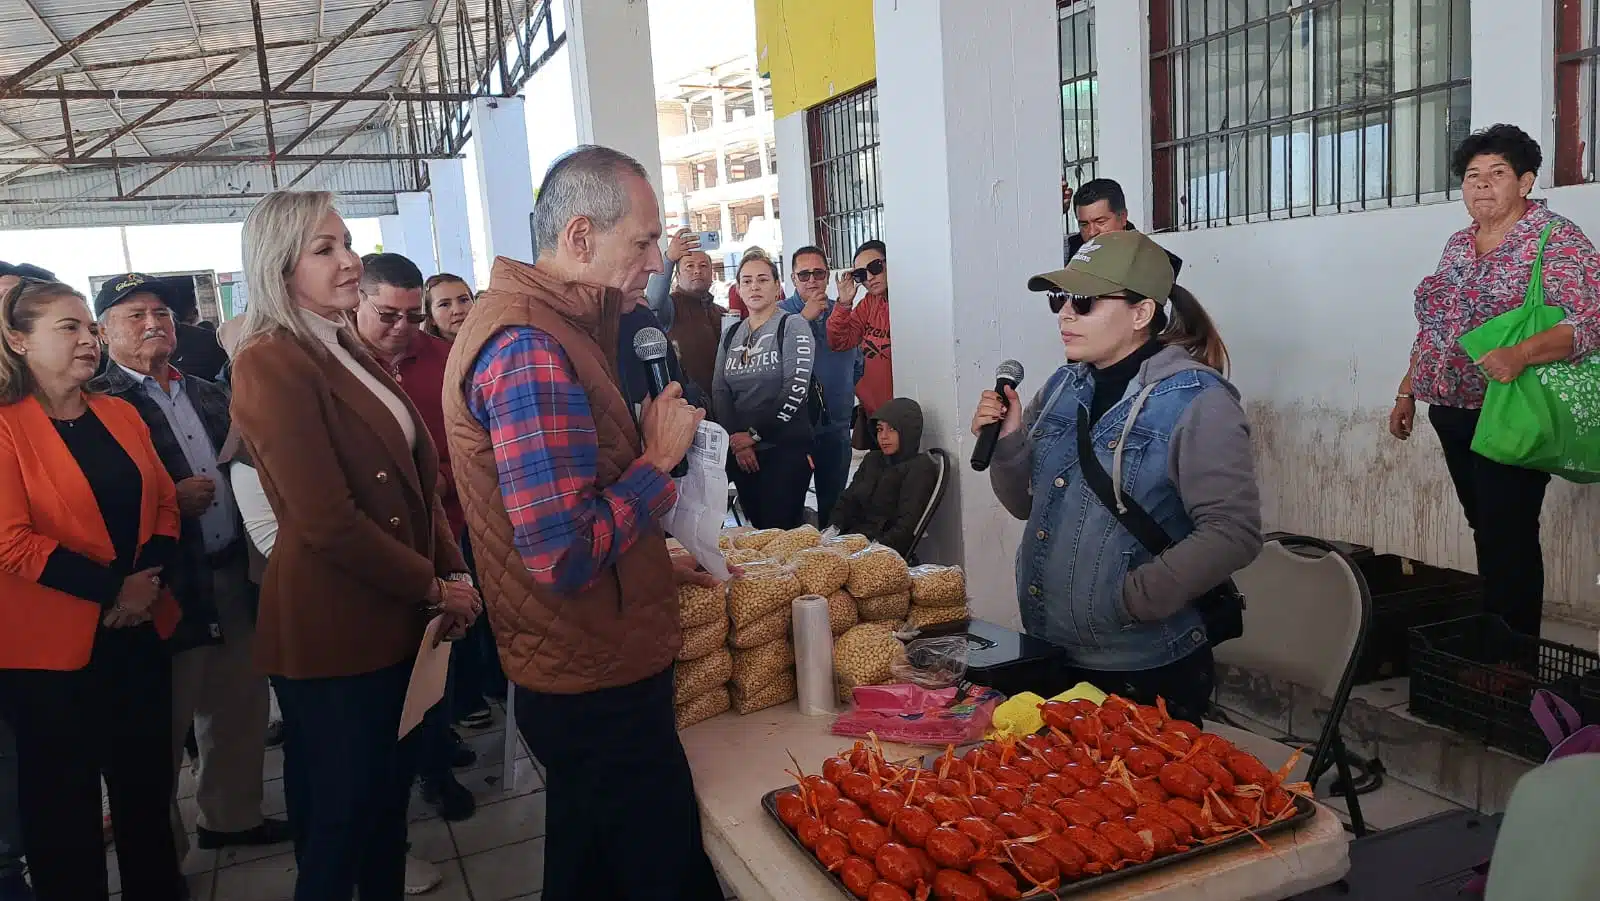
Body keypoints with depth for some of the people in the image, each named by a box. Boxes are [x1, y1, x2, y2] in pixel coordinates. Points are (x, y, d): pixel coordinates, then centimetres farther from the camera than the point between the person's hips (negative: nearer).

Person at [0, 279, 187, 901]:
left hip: (140, 631, 6)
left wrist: (150, 579, -9)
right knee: (64, 801, 9)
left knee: (147, 784, 16)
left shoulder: (121, 415, 8)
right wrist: (114, 588, -18)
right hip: (51, 645, -5)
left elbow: (163, 504, 7)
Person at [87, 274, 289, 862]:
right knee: (165, 724, 7)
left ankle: (231, 815, 34)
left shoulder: (209, 396, 14)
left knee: (241, 707, 16)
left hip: (233, 576, 7)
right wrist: (170, 500, -21)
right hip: (168, 587, -6)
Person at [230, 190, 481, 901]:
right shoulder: (272, 364, -17)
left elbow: (417, 478, 14)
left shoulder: (347, 352, 12)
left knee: (387, 796, 20)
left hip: (390, 620, 8)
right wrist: (434, 589, -13)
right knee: (338, 822, 7)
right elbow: (328, 520, -22)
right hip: (331, 631, -8)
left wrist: (454, 572, 2)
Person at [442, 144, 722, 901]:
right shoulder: (528, 350, -24)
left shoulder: (547, 328, 10)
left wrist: (658, 564, 16)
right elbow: (565, 557, -30)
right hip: (598, 685, -10)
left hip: (588, 672, 10)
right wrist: (660, 457, -18)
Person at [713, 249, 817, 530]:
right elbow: (719, 391, 7)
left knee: (781, 532, -6)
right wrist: (735, 439, -7)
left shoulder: (792, 326, -3)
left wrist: (754, 434, -12)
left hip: (785, 448, -5)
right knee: (756, 531, 9)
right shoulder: (731, 335, 14)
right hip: (741, 452, 5)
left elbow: (796, 388, -13)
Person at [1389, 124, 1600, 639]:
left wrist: (1520, 355, -33)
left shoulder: (1555, 239, -7)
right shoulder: (1458, 245, 14)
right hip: (1454, 413, 7)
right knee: (1485, 532, 12)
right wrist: (1407, 391, 17)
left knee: (1507, 539, -5)